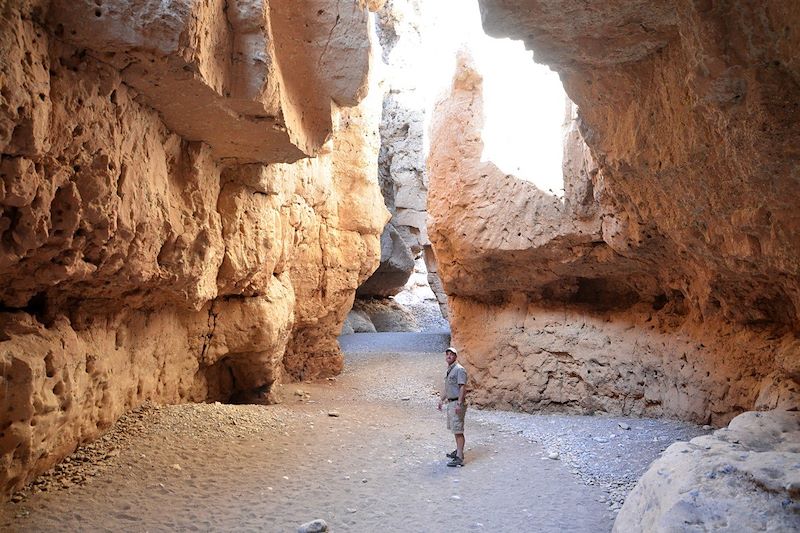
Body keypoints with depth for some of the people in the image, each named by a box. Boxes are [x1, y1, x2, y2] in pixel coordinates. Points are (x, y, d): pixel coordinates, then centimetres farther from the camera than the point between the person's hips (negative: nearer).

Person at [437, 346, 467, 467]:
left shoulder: (459, 369, -14)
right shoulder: (449, 370, 16)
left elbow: (463, 387, -21)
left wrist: (459, 404, -25)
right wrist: (441, 399, 21)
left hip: (457, 403, -10)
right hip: (450, 403, 10)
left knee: (458, 431, -11)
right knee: (454, 429, 18)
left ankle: (459, 458, -12)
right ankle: (458, 451, 31)